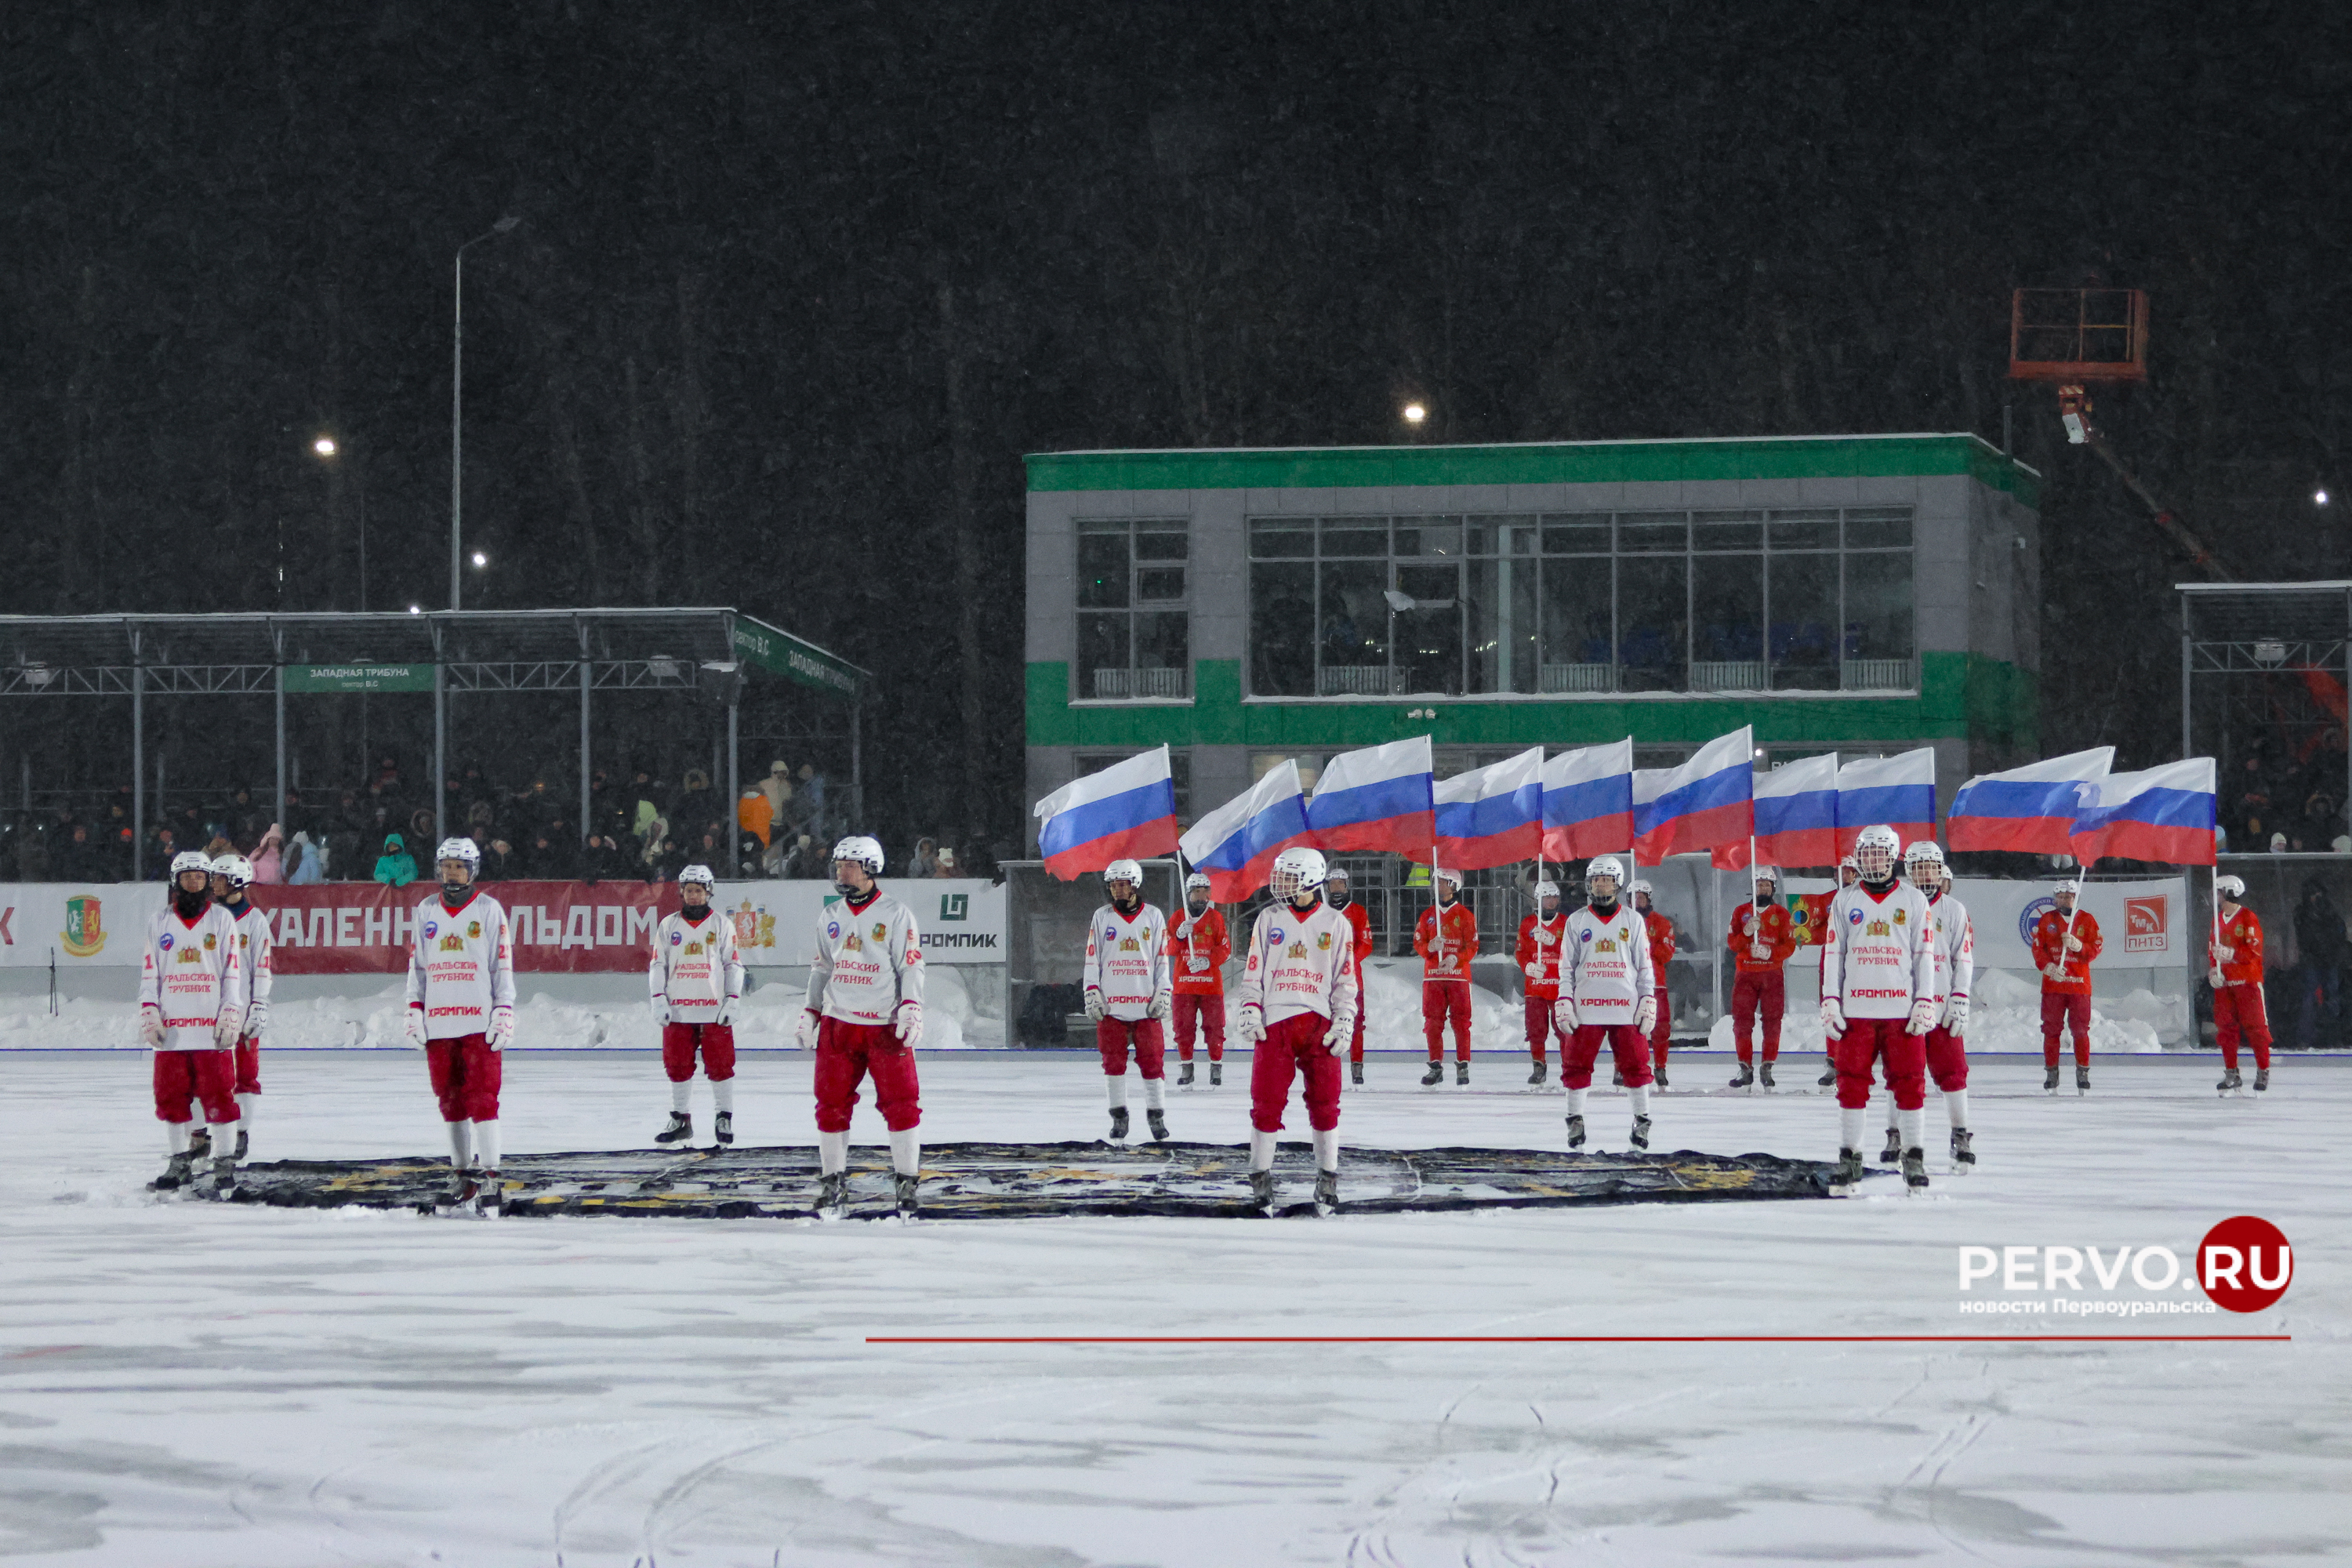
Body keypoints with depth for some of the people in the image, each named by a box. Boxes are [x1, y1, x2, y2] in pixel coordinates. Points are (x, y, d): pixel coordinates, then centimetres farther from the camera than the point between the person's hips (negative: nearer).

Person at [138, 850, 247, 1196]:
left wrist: (230, 1017, -5)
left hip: (211, 1027, -2)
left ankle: (225, 1164, 0)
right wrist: (149, 1015, 0)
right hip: (171, 1027, 2)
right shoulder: (160, 922, 11)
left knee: (218, 1095, -5)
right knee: (171, 1095, 4)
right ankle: (179, 1162, 14)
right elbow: (149, 973, 10)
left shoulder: (222, 920, 6)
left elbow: (232, 972, 3)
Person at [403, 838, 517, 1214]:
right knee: (450, 1100, 7)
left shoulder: (489, 910, 1)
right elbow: (416, 966, 17)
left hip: (480, 1024, -4)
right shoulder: (426, 912, 13)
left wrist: (504, 1015, -7)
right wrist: (414, 1012, 9)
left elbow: (503, 966, 0)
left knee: (481, 1098, -10)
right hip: (439, 1024, 4)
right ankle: (462, 1173, 16)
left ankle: (489, 1178, -10)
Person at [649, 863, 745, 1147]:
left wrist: (732, 1001, -4)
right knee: (678, 1066, 5)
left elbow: (733, 965, 4)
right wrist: (659, 1001, -2)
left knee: (720, 1065, -2)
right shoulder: (669, 926, 9)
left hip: (714, 1011, -2)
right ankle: (680, 1120, 15)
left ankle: (724, 1119, 8)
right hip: (678, 1010, 2)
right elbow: (657, 965, 8)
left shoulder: (722, 925, 4)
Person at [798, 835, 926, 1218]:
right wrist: (809, 1013, 16)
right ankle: (832, 1182, 10)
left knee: (901, 1103, -7)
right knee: (831, 1104, 1)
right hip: (838, 1024, 4)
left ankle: (907, 1182, 1)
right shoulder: (830, 917, 13)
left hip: (885, 1025, -4)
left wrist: (911, 1009, -17)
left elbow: (911, 967, -5)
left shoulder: (896, 914, -3)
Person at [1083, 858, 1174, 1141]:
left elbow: (1162, 960, 7)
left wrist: (1163, 995, 0)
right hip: (1111, 1004, 1)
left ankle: (1156, 1115, 6)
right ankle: (1119, 1115, 11)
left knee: (1153, 1061, -3)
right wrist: (1092, 994, -1)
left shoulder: (1153, 917, 6)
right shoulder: (1102, 918, 8)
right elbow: (1092, 959, 7)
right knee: (1113, 1061, 1)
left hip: (1146, 1006, -1)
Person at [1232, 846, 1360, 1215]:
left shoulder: (1336, 924, 6)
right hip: (1274, 1023, 1)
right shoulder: (1269, 919, 9)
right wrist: (1248, 1010, -2)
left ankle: (1328, 1180, 7)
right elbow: (1253, 970, 10)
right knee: (1267, 1101, -3)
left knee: (1324, 1102, -2)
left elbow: (1346, 978, 7)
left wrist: (1345, 1021, -2)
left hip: (1319, 1024, -1)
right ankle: (1261, 1180, 5)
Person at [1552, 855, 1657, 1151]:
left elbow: (1645, 966, 9)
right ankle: (1576, 1121, 9)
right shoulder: (1577, 922, 9)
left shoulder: (1633, 921, 9)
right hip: (1586, 1008, 0)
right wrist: (1564, 1004, -1)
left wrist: (1648, 1003, 1)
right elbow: (1566, 968, 8)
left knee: (1636, 1064, 0)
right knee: (1577, 1063, -1)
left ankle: (1642, 1121, 10)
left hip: (1626, 1007, 0)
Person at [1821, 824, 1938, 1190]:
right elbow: (1832, 954, 10)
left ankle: (1913, 1159, 6)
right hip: (1856, 1011, 1)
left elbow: (1924, 954, 4)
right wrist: (1829, 1002, 2)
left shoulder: (1913, 901, 7)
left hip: (1902, 1011, -1)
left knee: (1909, 1083, -2)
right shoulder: (1844, 902, 11)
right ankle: (1849, 1158, 8)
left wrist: (1924, 1003, -4)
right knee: (1852, 1082, 1)